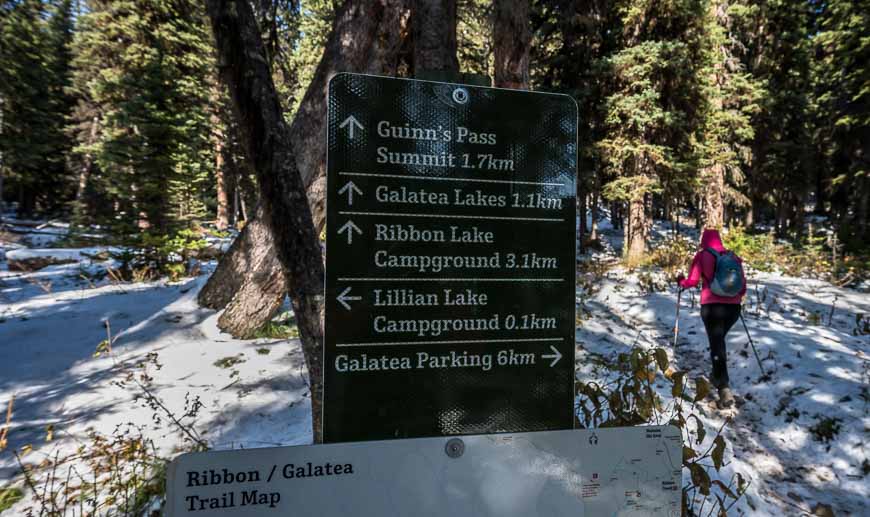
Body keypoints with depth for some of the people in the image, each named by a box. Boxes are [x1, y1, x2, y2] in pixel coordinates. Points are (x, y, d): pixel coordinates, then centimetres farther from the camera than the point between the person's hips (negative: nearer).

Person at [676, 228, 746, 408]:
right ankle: (717, 377, 36)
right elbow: (743, 284, 12)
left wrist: (680, 281, 16)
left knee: (717, 345, 1)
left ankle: (725, 390, -7)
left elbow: (692, 281, -5)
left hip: (711, 306, -4)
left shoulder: (702, 256, 0)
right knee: (719, 340, 25)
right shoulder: (732, 256, 10)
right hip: (733, 306, 4)